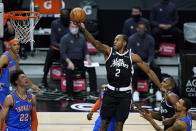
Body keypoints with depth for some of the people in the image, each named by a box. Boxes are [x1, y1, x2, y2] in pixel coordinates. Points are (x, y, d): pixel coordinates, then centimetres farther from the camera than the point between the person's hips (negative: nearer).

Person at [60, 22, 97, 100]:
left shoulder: (81, 37, 13)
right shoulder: (65, 38, -2)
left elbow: (86, 50, 16)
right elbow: (62, 53, -9)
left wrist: (88, 59, -4)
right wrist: (69, 62, -22)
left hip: (80, 61, 4)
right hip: (68, 61, -4)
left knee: (91, 68, -19)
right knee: (69, 70, -34)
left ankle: (93, 91, -18)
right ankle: (70, 95, -31)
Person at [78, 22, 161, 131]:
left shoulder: (132, 57, -1)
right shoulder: (108, 51, -1)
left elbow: (149, 72, 5)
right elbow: (95, 42, -18)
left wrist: (161, 88, 1)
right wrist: (83, 29, -36)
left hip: (125, 94, 0)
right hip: (110, 92, 1)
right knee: (104, 122, 1)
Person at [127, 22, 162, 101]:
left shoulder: (150, 39, 1)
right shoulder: (132, 39, -5)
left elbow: (151, 54, 2)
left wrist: (148, 63, -19)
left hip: (147, 60, 2)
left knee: (157, 69, -26)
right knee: (135, 68, -36)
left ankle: (158, 90, -24)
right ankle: (135, 91, -32)